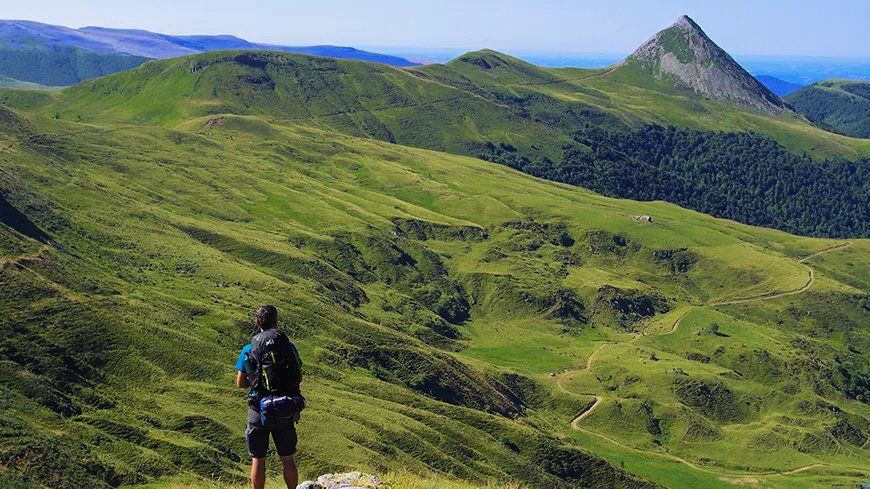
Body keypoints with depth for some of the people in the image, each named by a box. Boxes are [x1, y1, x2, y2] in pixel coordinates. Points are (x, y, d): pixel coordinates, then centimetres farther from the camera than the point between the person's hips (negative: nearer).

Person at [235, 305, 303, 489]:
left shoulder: (248, 350, -5)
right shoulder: (289, 347, -3)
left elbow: (240, 383, -1)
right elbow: (299, 377, 5)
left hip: (259, 409, -1)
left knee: (258, 459, 11)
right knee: (287, 459, 13)